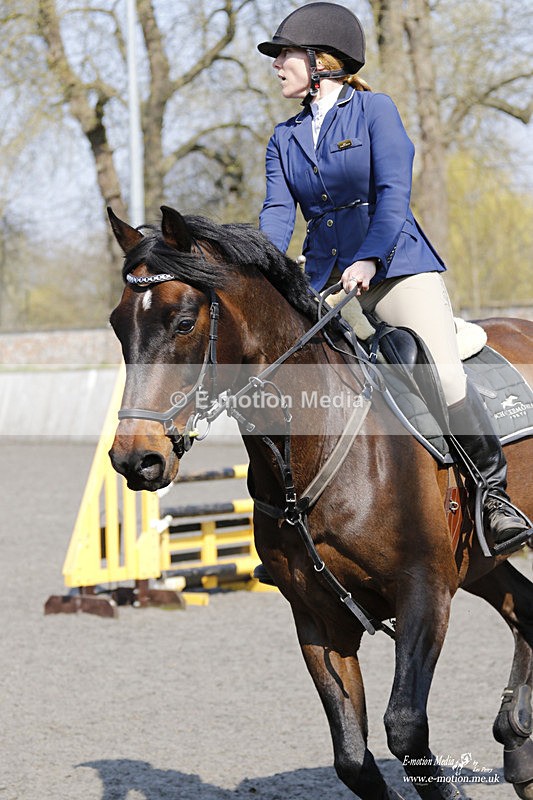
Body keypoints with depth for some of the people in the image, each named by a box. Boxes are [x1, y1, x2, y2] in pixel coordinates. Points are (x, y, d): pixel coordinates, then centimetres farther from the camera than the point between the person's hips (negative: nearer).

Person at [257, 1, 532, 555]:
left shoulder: (374, 111, 0)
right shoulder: (284, 140, 15)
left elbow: (394, 193, -12)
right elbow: (277, 214, 3)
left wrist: (368, 259, -28)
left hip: (396, 265, -5)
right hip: (324, 281, 5)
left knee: (445, 374, -24)